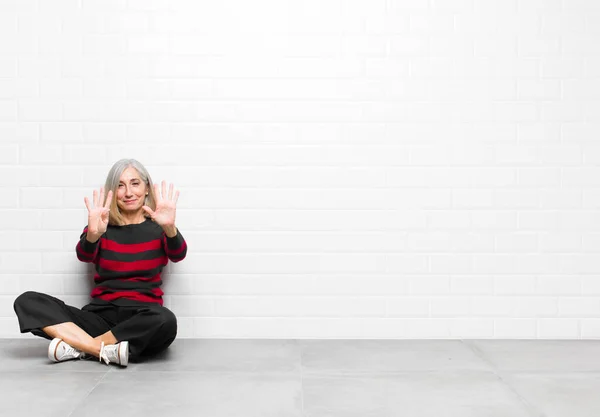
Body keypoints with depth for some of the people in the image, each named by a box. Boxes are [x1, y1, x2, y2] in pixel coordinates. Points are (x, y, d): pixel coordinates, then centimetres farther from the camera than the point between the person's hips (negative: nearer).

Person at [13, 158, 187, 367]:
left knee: (166, 320, -38)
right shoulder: (103, 226, 9)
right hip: (101, 316, 2)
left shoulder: (157, 228, 7)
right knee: (27, 301, -17)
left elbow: (178, 255, -13)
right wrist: (92, 235, -35)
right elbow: (84, 255, -11)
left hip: (143, 322, -1)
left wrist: (170, 228, -35)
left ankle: (78, 347, -22)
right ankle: (106, 350, -30)